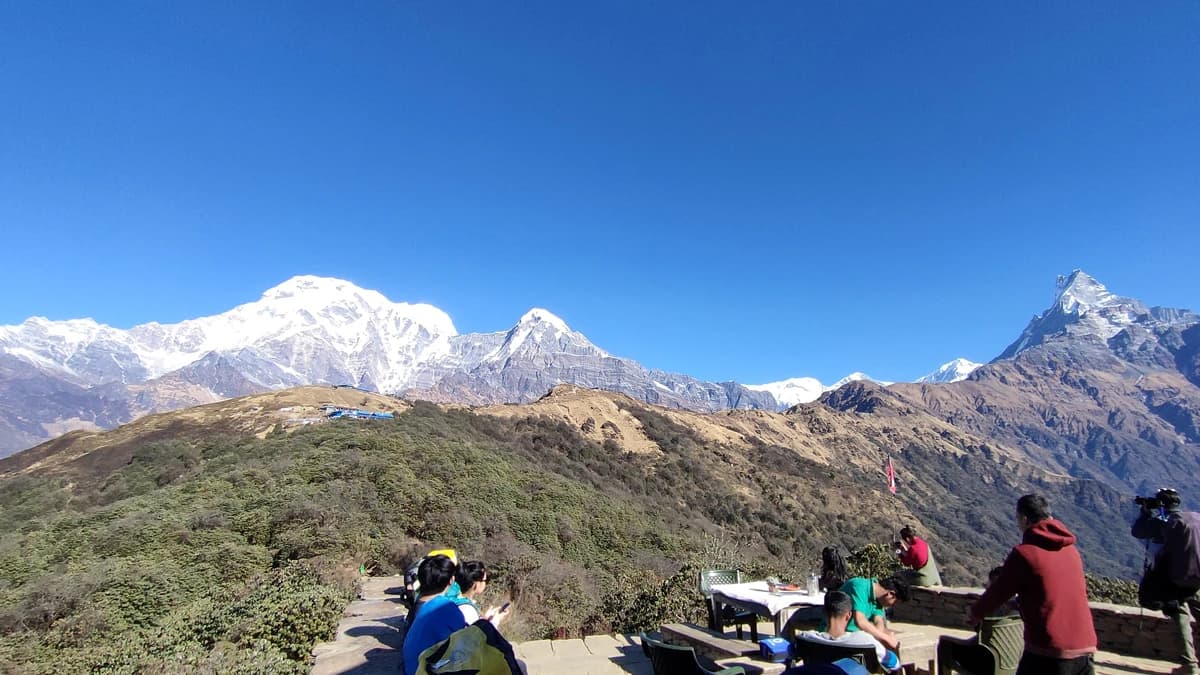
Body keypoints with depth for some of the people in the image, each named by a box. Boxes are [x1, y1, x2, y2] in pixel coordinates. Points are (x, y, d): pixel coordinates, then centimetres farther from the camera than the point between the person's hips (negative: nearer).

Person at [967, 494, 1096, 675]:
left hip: (1048, 652, -6)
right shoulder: (1071, 550, 10)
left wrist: (973, 615, 16)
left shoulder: (1024, 553, -10)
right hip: (1085, 650, 6)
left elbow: (998, 592, -1)